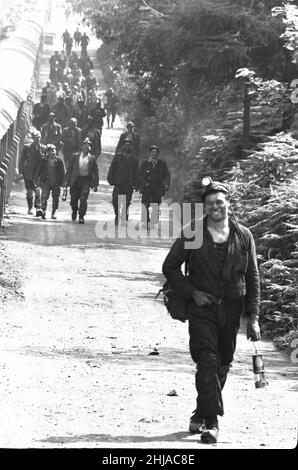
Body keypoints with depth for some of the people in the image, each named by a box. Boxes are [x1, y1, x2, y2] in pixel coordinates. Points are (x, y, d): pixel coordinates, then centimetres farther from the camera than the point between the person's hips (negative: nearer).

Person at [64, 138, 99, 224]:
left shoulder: (92, 158, 5)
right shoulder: (76, 156, 7)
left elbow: (95, 172, 8)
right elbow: (70, 168, 8)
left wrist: (96, 184, 4)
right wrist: (67, 180, 1)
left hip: (86, 180, -1)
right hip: (75, 180, 2)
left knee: (83, 199, -14)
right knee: (74, 199, 6)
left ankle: (81, 217, -7)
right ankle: (74, 211, 36)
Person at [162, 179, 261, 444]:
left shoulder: (243, 236, 4)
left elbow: (253, 279, 7)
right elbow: (170, 267, 6)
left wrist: (253, 317, 2)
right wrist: (192, 293, -5)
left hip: (231, 310, 3)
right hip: (202, 307, -3)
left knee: (222, 365, 10)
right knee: (207, 361, -15)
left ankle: (201, 415, 27)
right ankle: (211, 422, -17)